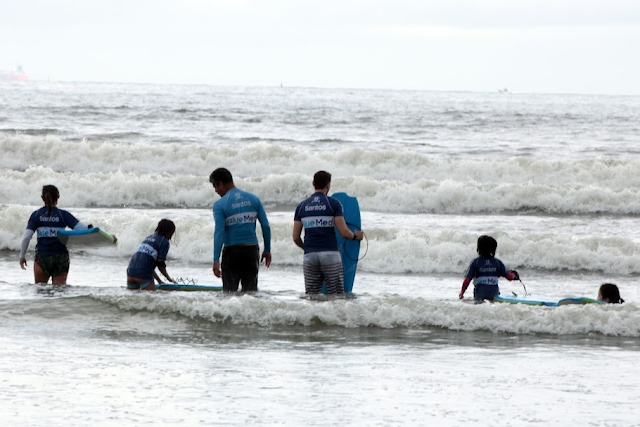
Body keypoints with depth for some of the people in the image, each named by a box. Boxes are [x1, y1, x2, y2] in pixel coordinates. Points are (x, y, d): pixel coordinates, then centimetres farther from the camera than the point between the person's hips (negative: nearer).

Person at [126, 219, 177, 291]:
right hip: (143, 274, -7)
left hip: (131, 271, 7)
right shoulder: (165, 242, 0)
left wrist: (159, 280, 27)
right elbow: (160, 264, -3)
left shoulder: (148, 238, 23)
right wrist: (169, 279, 13)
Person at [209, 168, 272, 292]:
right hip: (252, 250, 4)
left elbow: (219, 233, -14)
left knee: (229, 291, 2)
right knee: (251, 290, 9)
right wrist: (267, 250, 14)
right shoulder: (254, 199, 6)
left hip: (232, 251, -4)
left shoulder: (220, 205, -7)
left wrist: (216, 260, -14)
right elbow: (266, 226, 5)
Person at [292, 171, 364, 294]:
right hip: (330, 255, -3)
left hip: (310, 256, 3)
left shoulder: (302, 206, 10)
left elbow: (296, 237, 10)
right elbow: (344, 233, -6)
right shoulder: (334, 204, -1)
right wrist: (356, 236, 16)